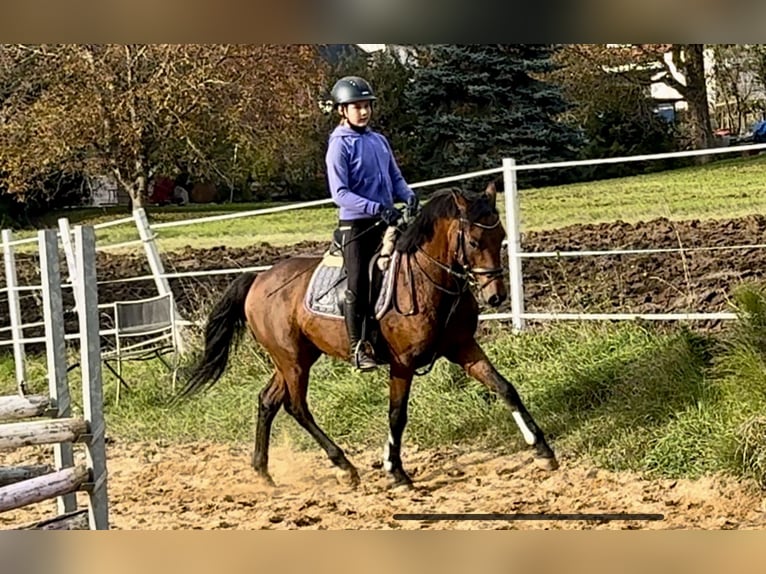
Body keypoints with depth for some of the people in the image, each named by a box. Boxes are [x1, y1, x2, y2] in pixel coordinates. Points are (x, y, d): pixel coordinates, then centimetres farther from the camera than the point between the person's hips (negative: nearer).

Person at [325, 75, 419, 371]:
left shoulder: (379, 140, 12)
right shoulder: (340, 145, -8)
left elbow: (395, 177, 19)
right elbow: (340, 193, -15)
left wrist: (408, 195, -4)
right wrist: (377, 208, -25)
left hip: (386, 221, 7)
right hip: (356, 224, -7)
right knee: (358, 284, -14)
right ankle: (358, 344, -6)